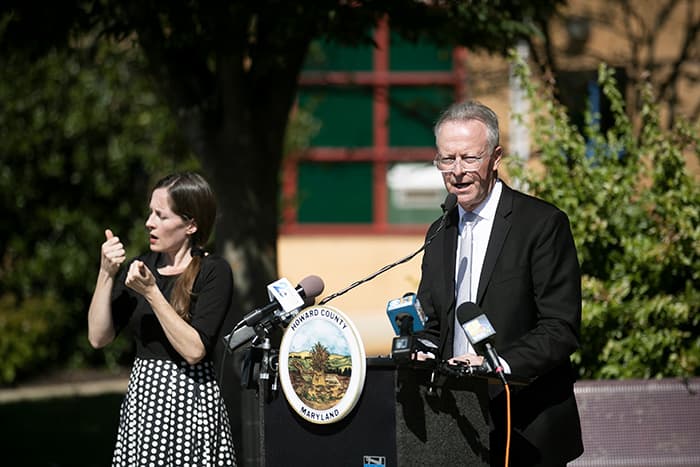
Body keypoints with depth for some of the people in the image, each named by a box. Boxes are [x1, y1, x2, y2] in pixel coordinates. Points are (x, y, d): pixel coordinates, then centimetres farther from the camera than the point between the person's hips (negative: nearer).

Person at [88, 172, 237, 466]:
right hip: (141, 400, 5)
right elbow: (98, 337, 3)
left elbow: (194, 350, -18)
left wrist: (151, 292, -19)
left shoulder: (213, 272, -7)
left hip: (191, 400, -5)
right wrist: (106, 274, -7)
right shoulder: (140, 266, 9)